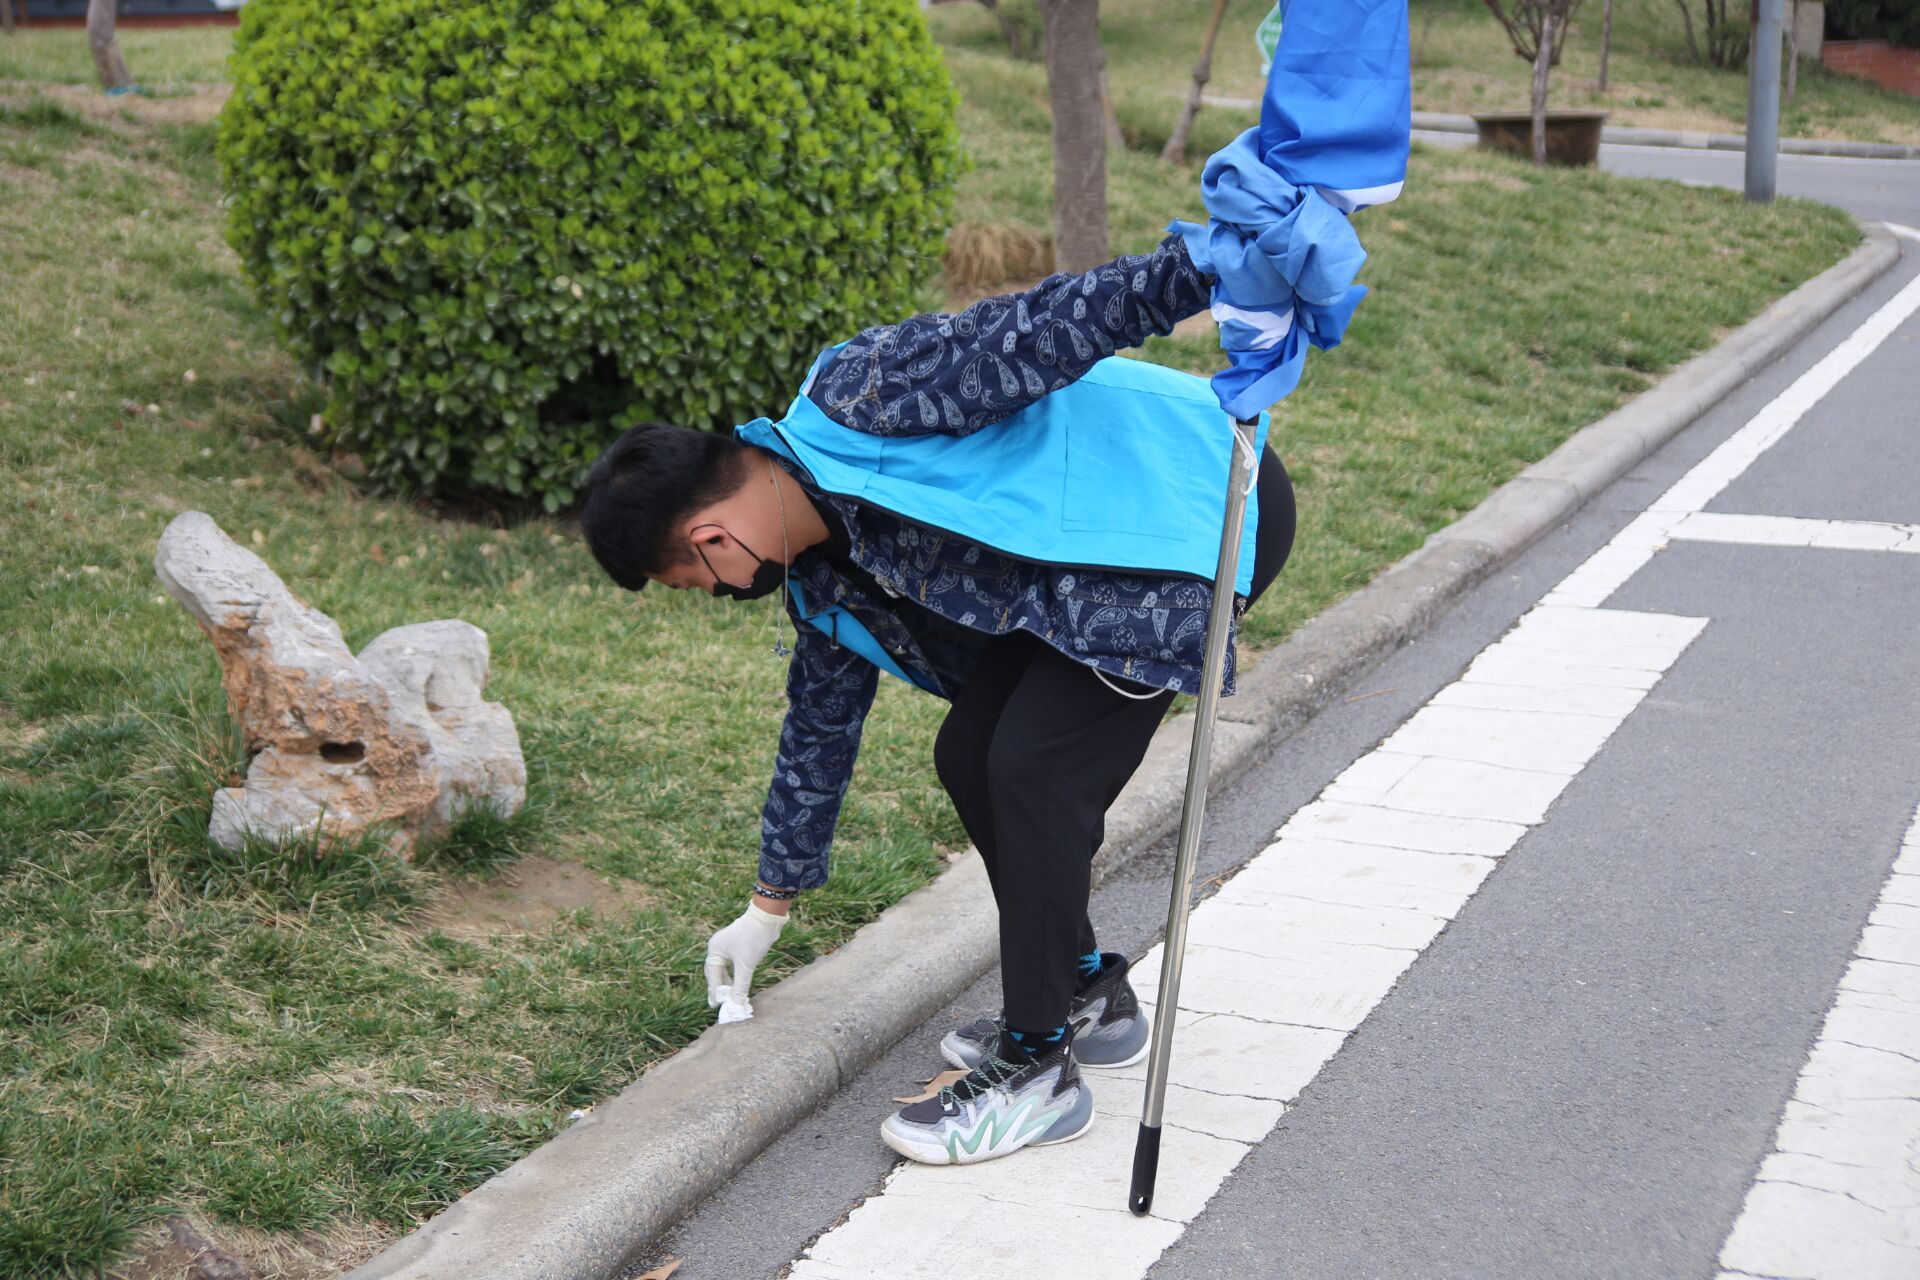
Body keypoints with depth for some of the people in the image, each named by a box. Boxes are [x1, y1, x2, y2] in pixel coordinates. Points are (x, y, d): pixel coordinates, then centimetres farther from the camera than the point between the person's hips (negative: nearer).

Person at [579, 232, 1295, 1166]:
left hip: (1205, 502, -9)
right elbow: (820, 729, 20)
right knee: (971, 756, 7)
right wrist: (768, 909, 28)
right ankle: (1089, 994, 24)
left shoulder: (860, 397, -20)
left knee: (1032, 766, -14)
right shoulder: (823, 574, 8)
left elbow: (1047, 326, -23)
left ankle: (1037, 1071, -3)